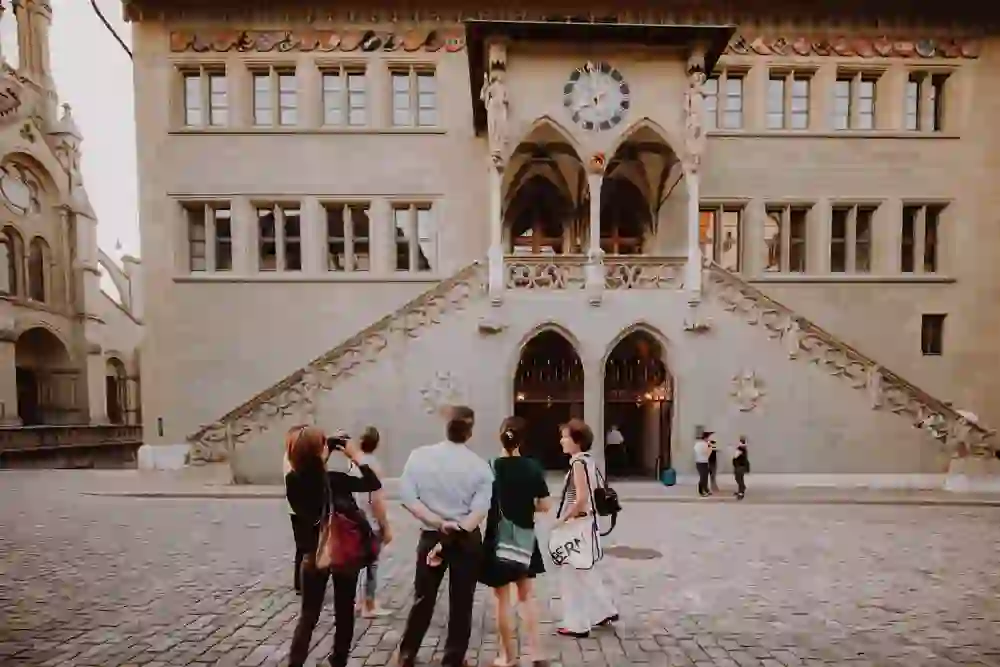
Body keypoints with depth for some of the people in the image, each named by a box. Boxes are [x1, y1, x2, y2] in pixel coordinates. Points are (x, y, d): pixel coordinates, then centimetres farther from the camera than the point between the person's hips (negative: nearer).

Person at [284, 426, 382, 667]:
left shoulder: (292, 481, -12)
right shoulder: (334, 480, -25)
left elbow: (313, 470, 10)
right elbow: (374, 484, -18)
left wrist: (331, 444, 3)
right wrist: (356, 454, -14)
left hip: (314, 556, 3)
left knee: (308, 615, 15)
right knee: (344, 613, 17)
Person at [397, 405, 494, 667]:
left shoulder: (420, 455, -10)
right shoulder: (480, 466, -11)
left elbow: (407, 497, -15)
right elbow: (480, 508, -19)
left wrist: (439, 524, -15)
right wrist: (458, 530, -19)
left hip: (431, 536, 1)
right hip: (467, 539, -1)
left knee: (423, 598, 19)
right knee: (461, 602, 12)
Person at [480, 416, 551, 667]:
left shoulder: (490, 468, -12)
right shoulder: (532, 467, -8)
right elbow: (545, 506, -3)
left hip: (497, 541, -2)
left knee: (502, 600, 12)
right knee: (527, 596, 19)